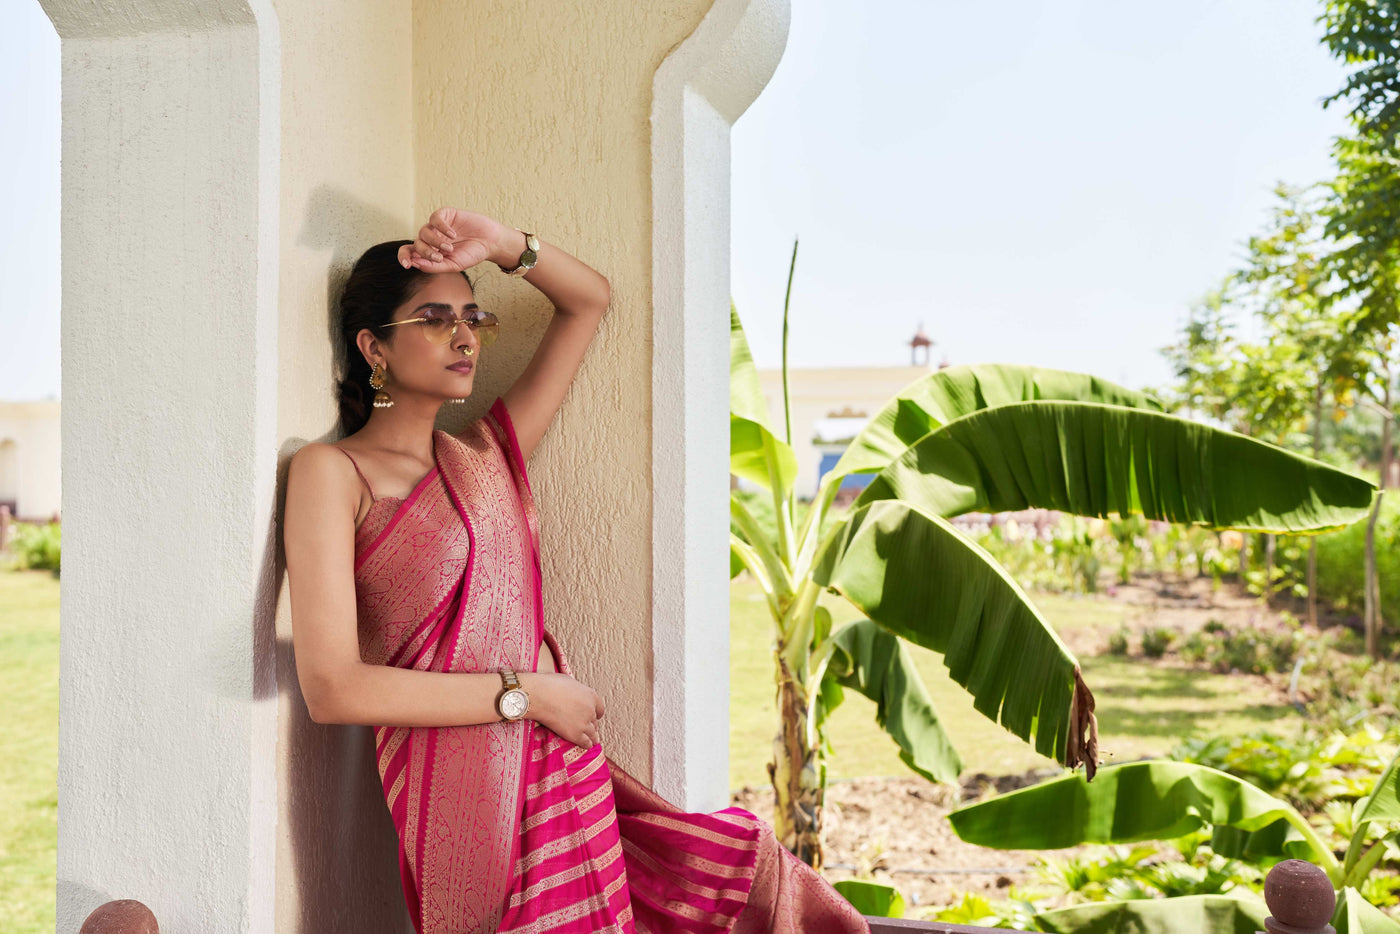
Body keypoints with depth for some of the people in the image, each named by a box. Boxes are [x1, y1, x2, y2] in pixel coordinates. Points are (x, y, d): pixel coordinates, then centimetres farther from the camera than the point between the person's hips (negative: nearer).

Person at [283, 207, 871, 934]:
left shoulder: (489, 451, 12)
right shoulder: (331, 471, -4)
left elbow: (588, 300, 21)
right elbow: (332, 689, -14)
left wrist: (500, 244, 3)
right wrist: (527, 693, -12)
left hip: (568, 774, 6)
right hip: (467, 799, -6)